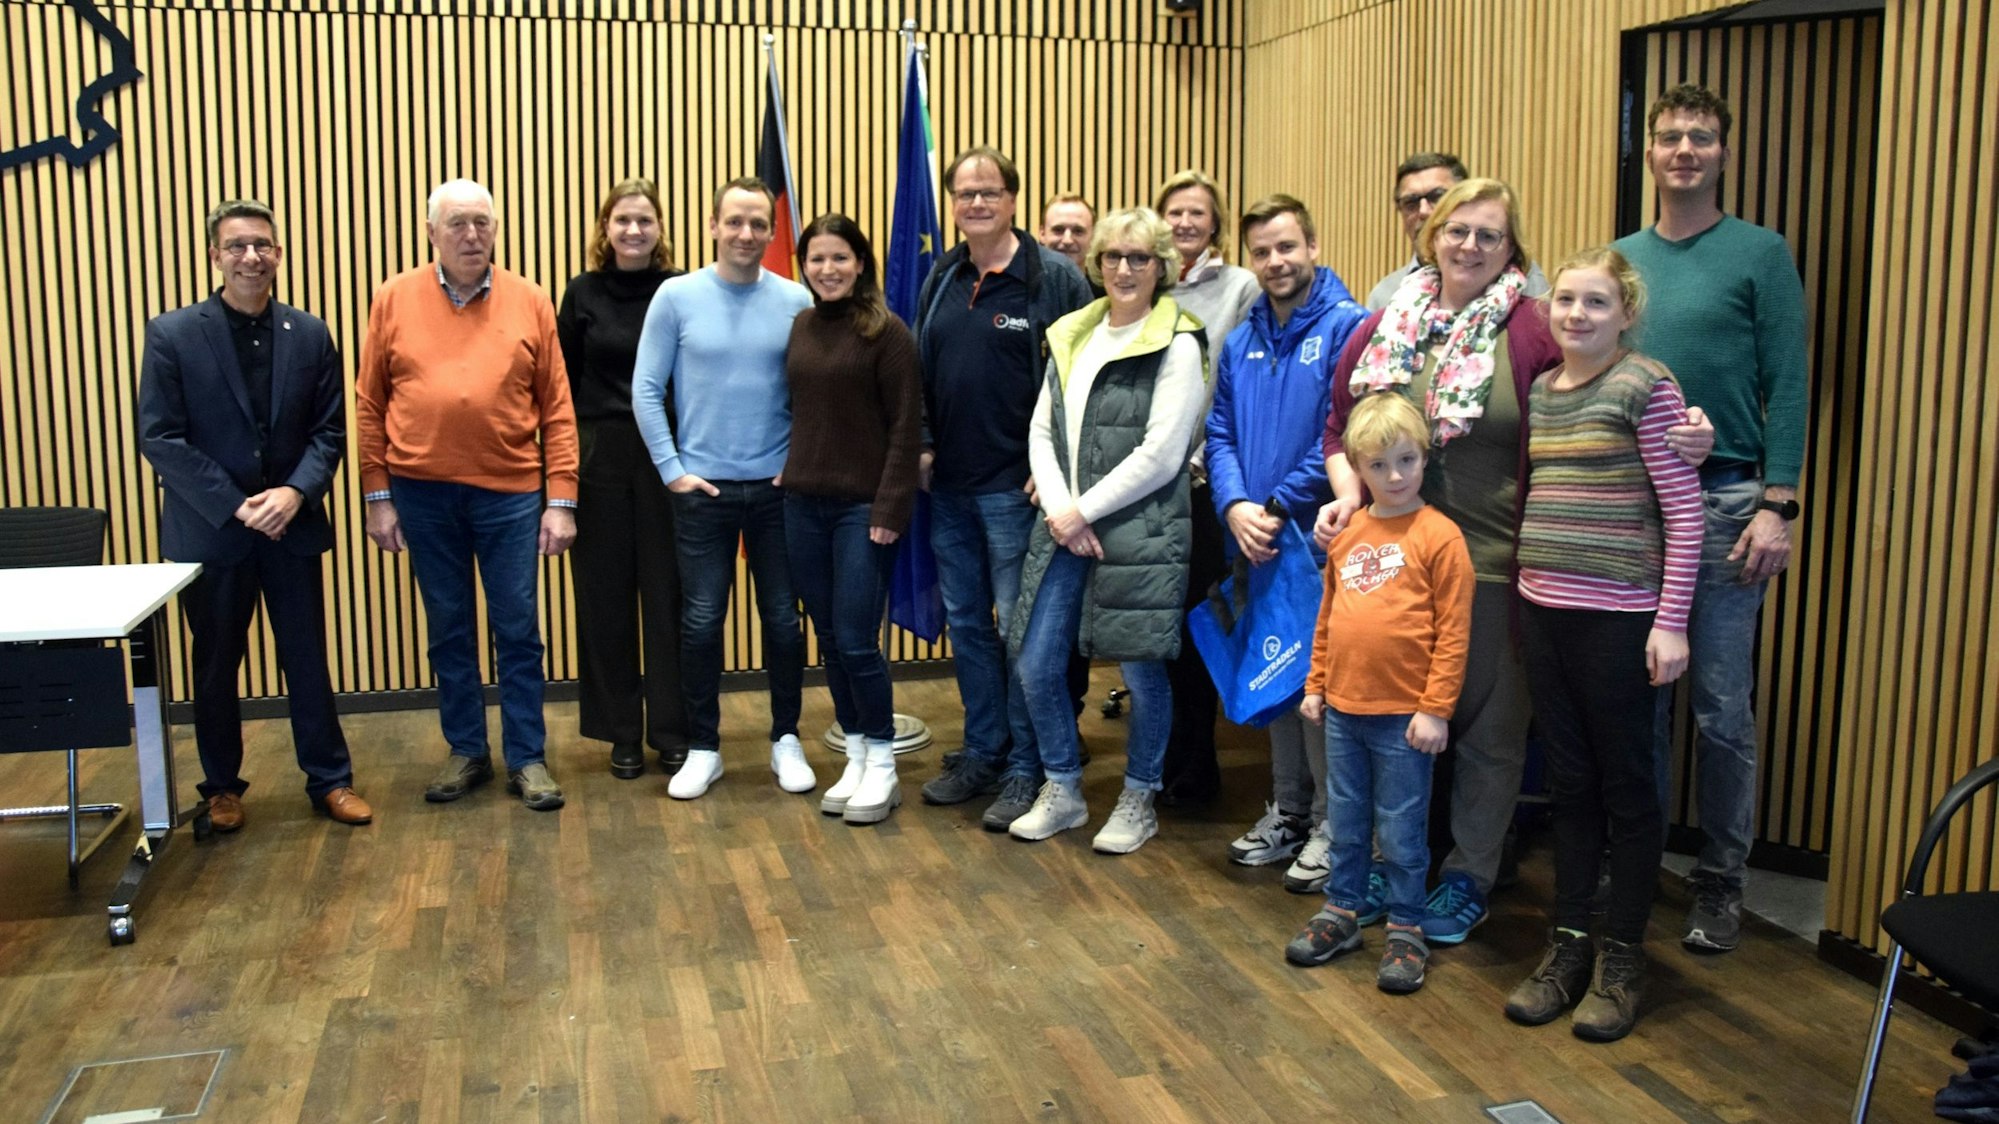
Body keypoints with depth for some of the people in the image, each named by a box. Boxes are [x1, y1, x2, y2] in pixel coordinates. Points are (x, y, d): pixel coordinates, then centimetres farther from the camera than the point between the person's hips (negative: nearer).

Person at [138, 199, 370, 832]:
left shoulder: (309, 334, 3)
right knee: (216, 665, 11)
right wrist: (235, 507, -15)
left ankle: (329, 779, 20)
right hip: (208, 529, -1)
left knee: (308, 658, 8)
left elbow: (330, 430, 2)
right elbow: (159, 438, -9)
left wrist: (296, 492, -15)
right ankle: (222, 787, 26)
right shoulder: (172, 334, -5)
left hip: (292, 526, 2)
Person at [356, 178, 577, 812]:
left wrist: (561, 501, -3)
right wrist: (378, 497, 1)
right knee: (448, 630, 11)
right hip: (422, 493, 1)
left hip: (510, 493, -1)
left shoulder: (529, 303, 1)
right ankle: (466, 752, 24)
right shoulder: (394, 300, 2)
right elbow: (369, 406, 4)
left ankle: (527, 759, 16)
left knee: (517, 630, 5)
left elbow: (557, 411, 1)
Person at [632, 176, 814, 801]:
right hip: (702, 488, -1)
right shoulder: (677, 296, -2)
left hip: (777, 488, 1)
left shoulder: (796, 300, -1)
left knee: (784, 619, 8)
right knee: (701, 622, 4)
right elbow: (646, 389, -1)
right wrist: (672, 469, -5)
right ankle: (703, 748, 18)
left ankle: (786, 739, 24)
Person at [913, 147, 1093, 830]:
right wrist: (924, 442, 8)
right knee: (966, 623, 13)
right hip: (950, 484, 6)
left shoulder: (1053, 278, -8)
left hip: (1015, 485, -6)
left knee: (1019, 627, 1)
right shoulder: (942, 279, 10)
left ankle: (1026, 768, 13)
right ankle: (982, 753, 27)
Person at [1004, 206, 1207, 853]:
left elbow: (1160, 455, -13)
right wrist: (1059, 510, -6)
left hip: (1140, 533, -6)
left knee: (1142, 672, 4)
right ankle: (1062, 792, 26)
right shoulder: (1070, 337, 13)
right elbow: (1041, 432, 10)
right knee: (1035, 666, 6)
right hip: (1063, 527, 6)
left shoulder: (1177, 345, -6)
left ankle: (1138, 801, 24)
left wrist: (1084, 511, -12)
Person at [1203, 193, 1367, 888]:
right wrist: (1235, 506, -8)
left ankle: (1333, 825, 12)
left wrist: (1279, 507, -15)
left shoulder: (1347, 327, -8)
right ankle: (1287, 811, 28)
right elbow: (1220, 433, 9)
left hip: (1321, 540, -6)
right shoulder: (1241, 341, 12)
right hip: (1254, 541, 6)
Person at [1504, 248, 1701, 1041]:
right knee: (1568, 782, 13)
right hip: (1542, 608, 6)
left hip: (1619, 615, -6)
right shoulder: (1537, 389, 10)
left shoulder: (1646, 386, -8)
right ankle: (1568, 945, 24)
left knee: (1627, 787, 6)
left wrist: (1671, 622, -13)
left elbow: (1683, 512, -10)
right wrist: (1522, 593, 12)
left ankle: (1622, 959, 18)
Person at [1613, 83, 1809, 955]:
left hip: (1722, 499, -3)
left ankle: (1720, 879, 16)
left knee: (1723, 709, 2)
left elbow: (1787, 386, -4)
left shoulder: (1761, 254, 1)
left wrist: (1777, 505, -11)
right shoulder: (1619, 259, 11)